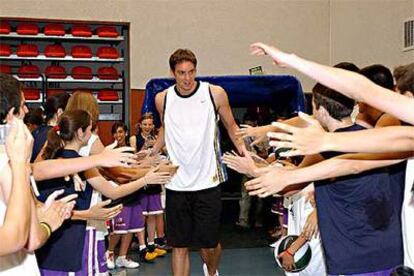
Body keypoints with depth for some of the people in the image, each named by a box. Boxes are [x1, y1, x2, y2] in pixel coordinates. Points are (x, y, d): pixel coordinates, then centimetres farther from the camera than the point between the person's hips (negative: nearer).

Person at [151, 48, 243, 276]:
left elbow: (231, 126, 8)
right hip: (175, 184, 2)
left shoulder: (215, 93, -4)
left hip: (207, 182, -1)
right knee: (179, 246, 6)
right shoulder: (162, 99, 2)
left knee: (209, 245, 4)